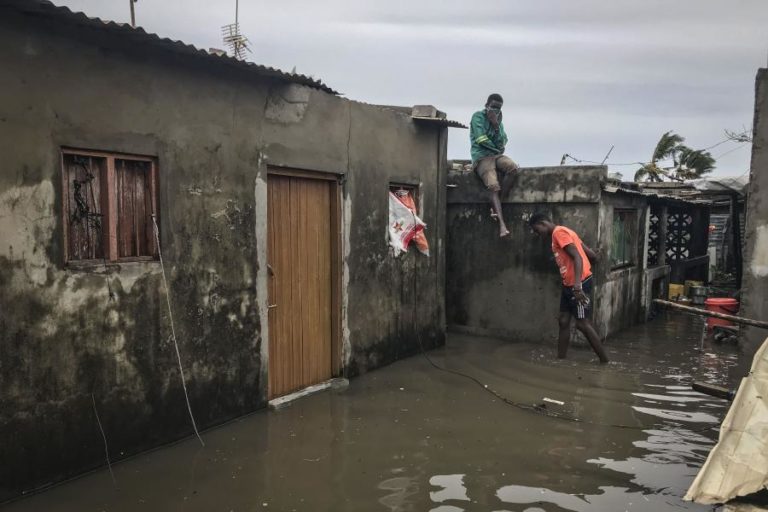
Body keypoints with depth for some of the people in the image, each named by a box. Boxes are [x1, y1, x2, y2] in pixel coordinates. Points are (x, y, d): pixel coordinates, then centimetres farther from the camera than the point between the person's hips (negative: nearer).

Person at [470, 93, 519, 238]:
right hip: (481, 157, -5)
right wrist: (496, 149, 5)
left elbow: (502, 144, 7)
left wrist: (496, 125, -3)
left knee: (512, 166, -28)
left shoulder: (499, 121, 21)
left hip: (496, 155, 5)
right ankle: (502, 223, -37)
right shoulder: (478, 116, 4)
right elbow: (481, 139, -7)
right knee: (493, 185, -28)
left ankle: (496, 206, -22)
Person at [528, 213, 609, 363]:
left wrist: (577, 286, -32)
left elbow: (578, 257, -23)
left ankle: (604, 361, 6)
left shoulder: (559, 232, -12)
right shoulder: (560, 233, 15)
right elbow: (592, 255, 16)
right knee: (563, 321, 9)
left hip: (580, 283, -10)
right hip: (569, 284, 10)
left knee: (582, 323, -4)